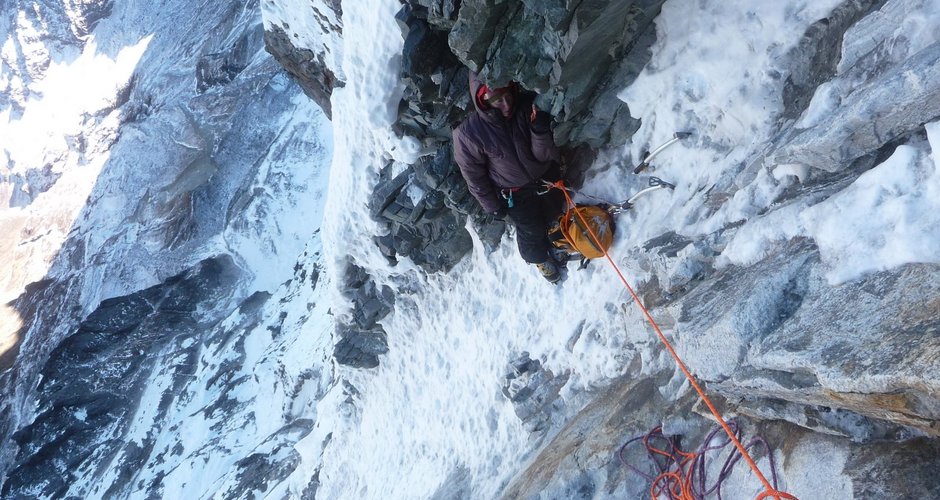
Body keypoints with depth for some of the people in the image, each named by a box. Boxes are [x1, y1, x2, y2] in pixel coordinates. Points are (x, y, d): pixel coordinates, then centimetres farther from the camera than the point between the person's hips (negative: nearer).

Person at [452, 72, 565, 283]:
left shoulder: (528, 107, -29)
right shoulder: (468, 133, -33)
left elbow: (545, 155, -24)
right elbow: (474, 175, -16)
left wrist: (540, 131, -44)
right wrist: (492, 206, -6)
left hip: (547, 177, 3)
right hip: (515, 195, -3)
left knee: (552, 213, 30)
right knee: (531, 230, 20)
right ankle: (539, 257, 54)